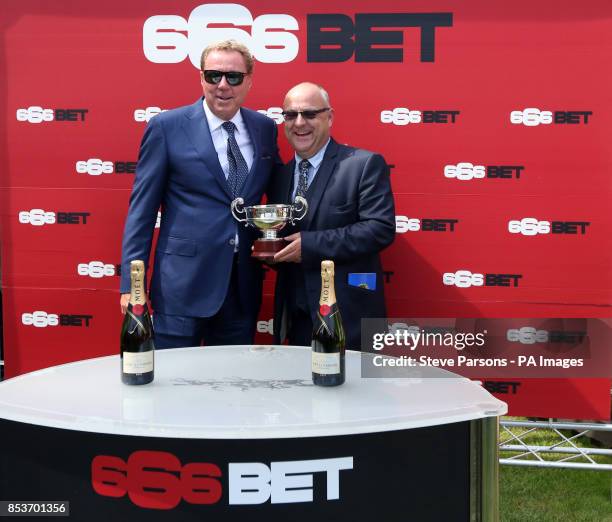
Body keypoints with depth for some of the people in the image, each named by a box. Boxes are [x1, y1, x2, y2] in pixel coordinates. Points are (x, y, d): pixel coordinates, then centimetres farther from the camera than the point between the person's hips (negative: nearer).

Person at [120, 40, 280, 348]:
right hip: (184, 284, -4)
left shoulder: (265, 128, 7)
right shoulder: (167, 127, -5)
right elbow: (141, 208, -4)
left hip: (244, 285, 4)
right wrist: (131, 282, -9)